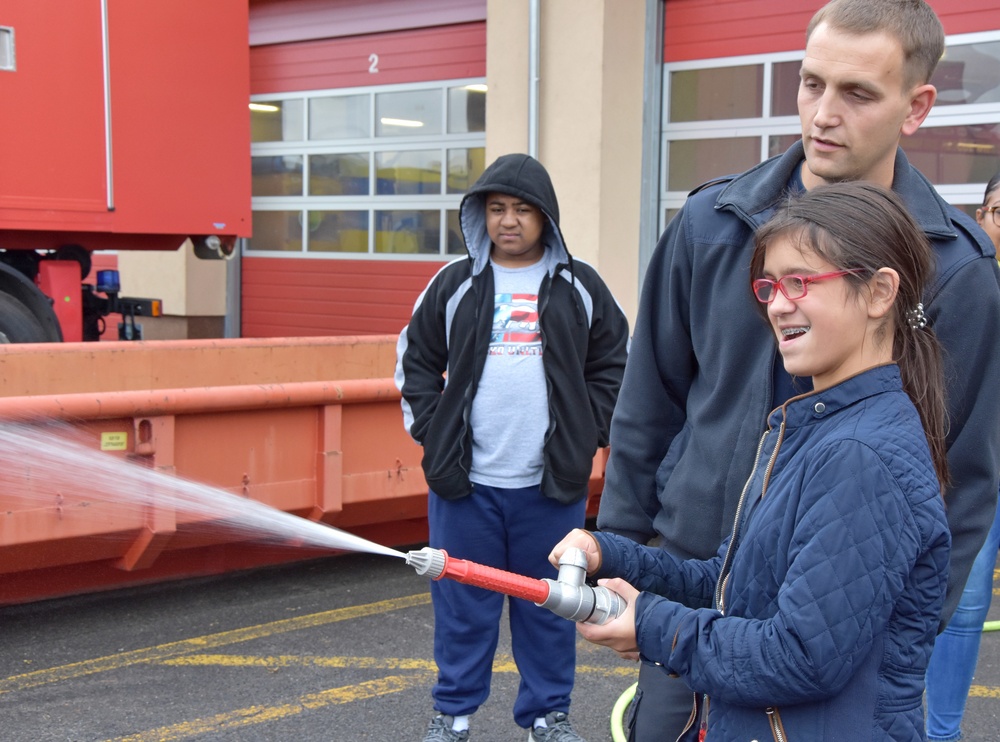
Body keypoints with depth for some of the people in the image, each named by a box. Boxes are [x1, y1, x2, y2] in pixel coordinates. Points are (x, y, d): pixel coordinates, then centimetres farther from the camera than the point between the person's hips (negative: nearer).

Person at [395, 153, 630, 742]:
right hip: (466, 478, 0)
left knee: (548, 604, 8)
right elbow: (416, 361, 12)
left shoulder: (580, 287, 6)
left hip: (551, 482, 0)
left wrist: (587, 433, 2)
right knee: (463, 602, 7)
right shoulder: (454, 284, 6)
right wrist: (431, 429, 2)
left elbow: (614, 366, 11)